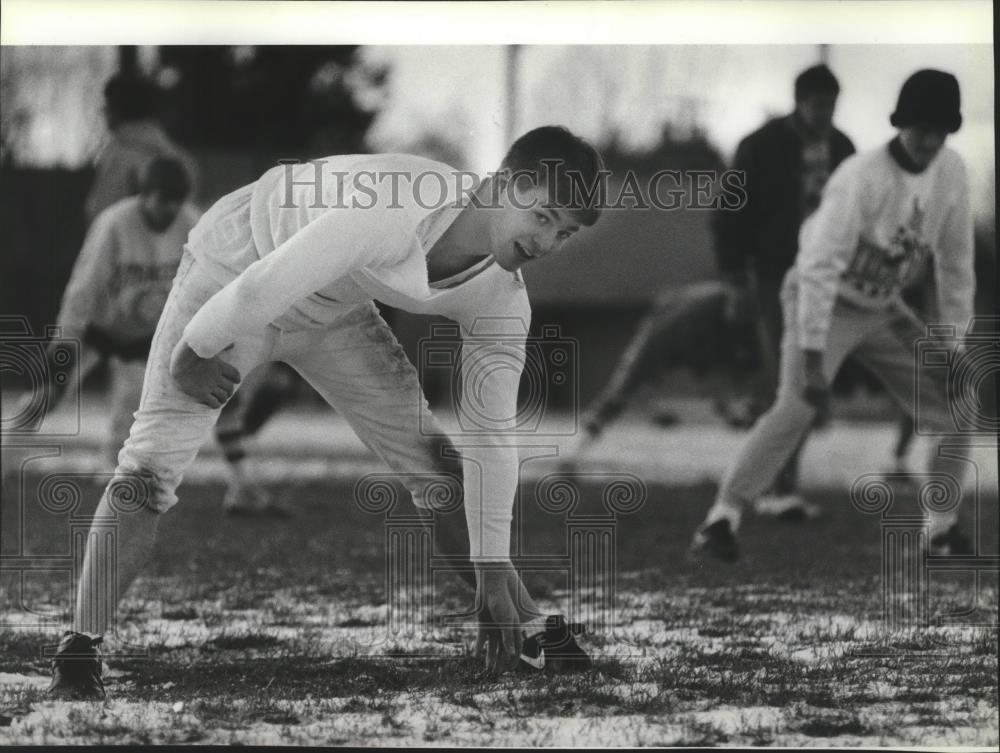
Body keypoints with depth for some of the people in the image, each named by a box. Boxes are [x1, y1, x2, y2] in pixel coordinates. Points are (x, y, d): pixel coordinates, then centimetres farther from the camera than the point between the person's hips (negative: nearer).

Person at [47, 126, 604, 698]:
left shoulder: (501, 299, -19)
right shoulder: (393, 208, -42)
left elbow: (492, 433, -12)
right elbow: (257, 291, -36)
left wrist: (494, 575, -14)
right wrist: (194, 351, -19)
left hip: (333, 310, 6)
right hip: (232, 271, -6)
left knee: (437, 467, 2)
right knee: (152, 463, -19)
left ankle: (531, 631, 16)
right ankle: (81, 647, -12)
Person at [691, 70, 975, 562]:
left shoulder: (950, 174, -8)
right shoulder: (860, 178, -28)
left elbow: (955, 263, 4)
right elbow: (819, 268, -31)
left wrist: (953, 346, 2)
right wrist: (813, 357, -36)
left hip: (882, 309, 7)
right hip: (825, 302, -7)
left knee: (951, 404, 1)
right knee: (797, 407, -26)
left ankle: (943, 531, 13)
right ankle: (720, 521, -23)